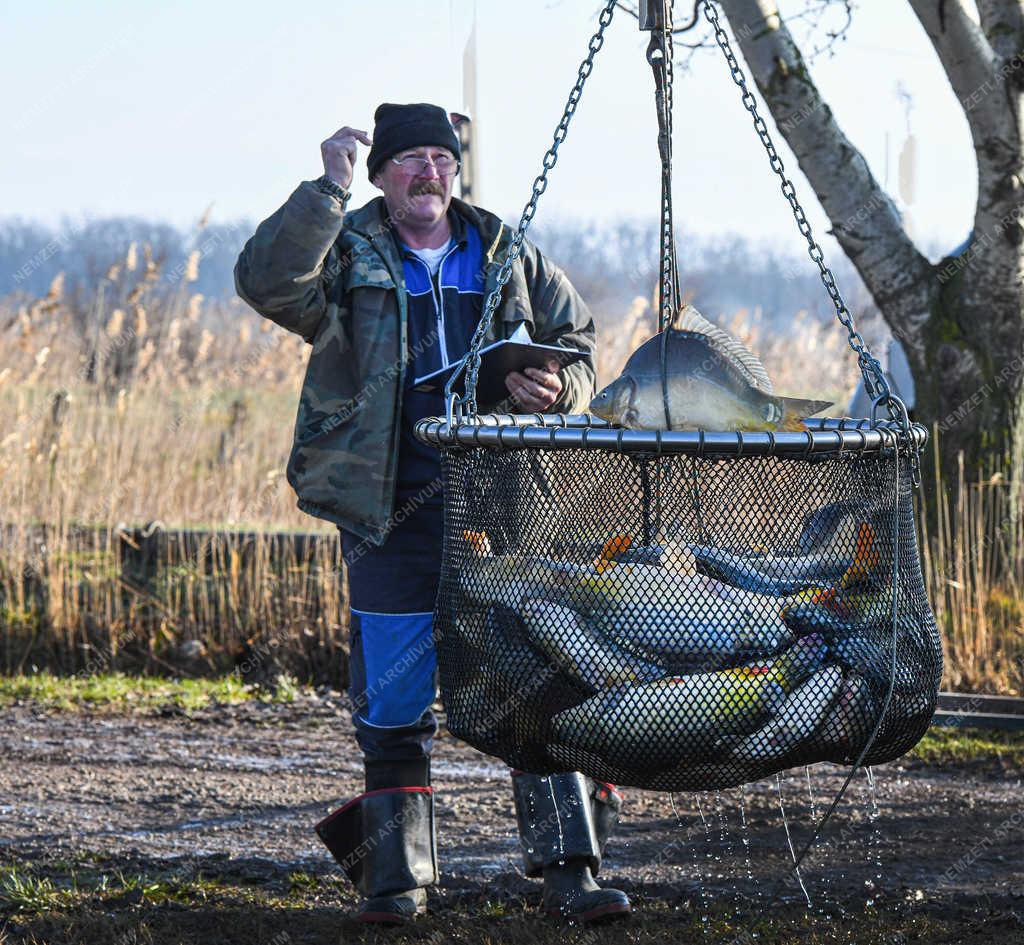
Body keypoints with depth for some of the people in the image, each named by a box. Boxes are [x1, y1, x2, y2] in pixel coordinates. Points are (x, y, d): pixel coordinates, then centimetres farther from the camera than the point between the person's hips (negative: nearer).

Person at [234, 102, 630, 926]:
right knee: (393, 708, 2)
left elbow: (580, 348, 20)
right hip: (394, 513, -2)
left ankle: (569, 869, 0)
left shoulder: (510, 258, 12)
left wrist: (557, 387, -3)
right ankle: (396, 874, 15)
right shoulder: (346, 258, 3)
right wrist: (328, 189, -24)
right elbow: (267, 283, -18)